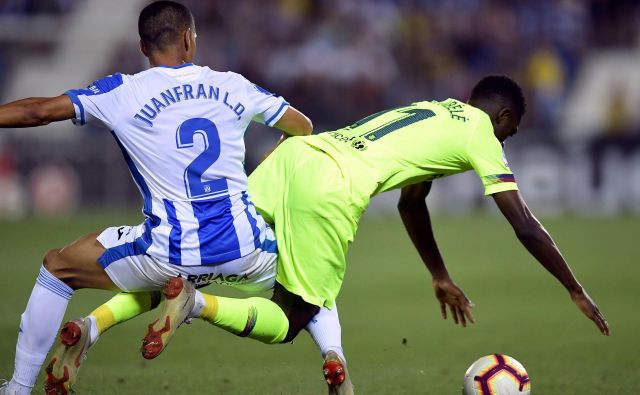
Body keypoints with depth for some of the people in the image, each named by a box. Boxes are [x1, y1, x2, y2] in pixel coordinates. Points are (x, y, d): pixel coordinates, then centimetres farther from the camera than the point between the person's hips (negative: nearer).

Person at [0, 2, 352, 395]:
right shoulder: (233, 86, 8)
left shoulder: (123, 93, -2)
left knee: (56, 267, 19)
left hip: (171, 255, -2)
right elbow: (303, 127, 20)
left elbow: (39, 111, -5)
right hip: (244, 248, 2)